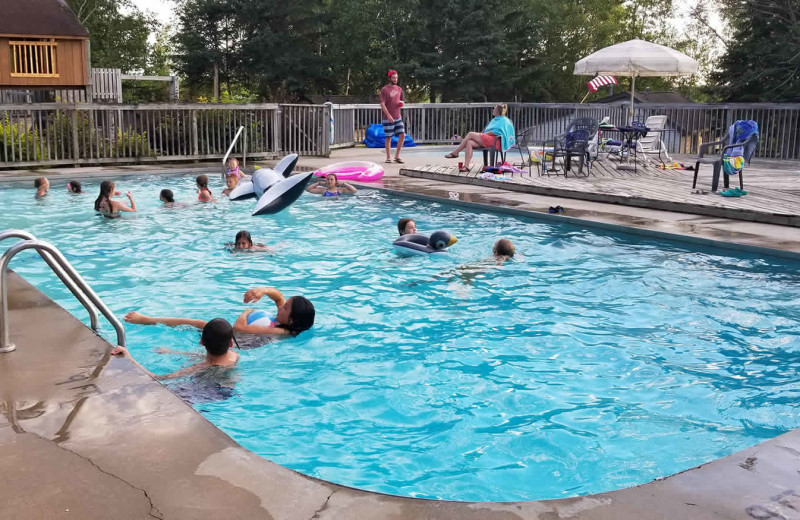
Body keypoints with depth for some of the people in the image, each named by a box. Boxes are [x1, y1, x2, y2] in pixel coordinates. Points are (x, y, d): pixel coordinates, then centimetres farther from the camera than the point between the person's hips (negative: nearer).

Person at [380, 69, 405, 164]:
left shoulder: (399, 89, 12)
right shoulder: (384, 89, -7)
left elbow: (403, 101, 24)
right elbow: (382, 104, -13)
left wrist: (402, 103, -2)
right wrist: (388, 115, -22)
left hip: (398, 117, 5)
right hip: (388, 118, -5)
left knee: (402, 135, -4)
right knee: (389, 138, 0)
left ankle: (397, 156, 6)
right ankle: (388, 158, 11)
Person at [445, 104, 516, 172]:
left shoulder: (503, 120, 2)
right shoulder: (495, 120, 32)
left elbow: (496, 132, -12)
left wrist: (483, 134, -10)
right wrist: (482, 133, 8)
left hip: (495, 141, -9)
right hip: (487, 139, 9)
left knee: (471, 134, -17)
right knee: (469, 143, -18)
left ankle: (455, 152, -13)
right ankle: (466, 166, -28)